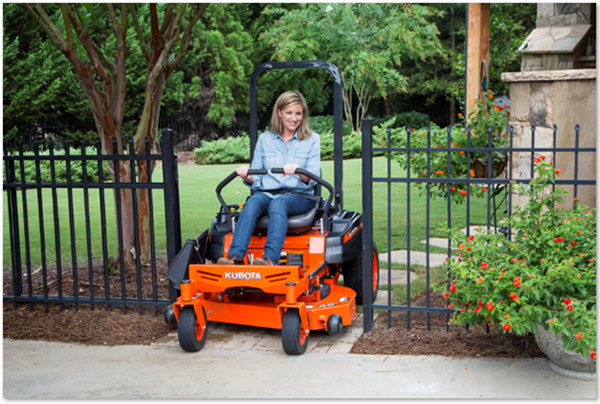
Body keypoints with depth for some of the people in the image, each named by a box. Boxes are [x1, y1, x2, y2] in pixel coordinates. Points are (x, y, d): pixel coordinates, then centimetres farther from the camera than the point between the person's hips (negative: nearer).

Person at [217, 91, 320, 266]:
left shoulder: (312, 140, 11)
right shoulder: (264, 139, 17)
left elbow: (312, 180, 0)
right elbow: (256, 180, 13)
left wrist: (299, 172, -23)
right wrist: (247, 177, -11)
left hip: (299, 196, -2)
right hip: (267, 193, 2)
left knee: (278, 204, -36)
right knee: (253, 202, -33)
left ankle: (270, 259, -52)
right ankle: (235, 257, -47)